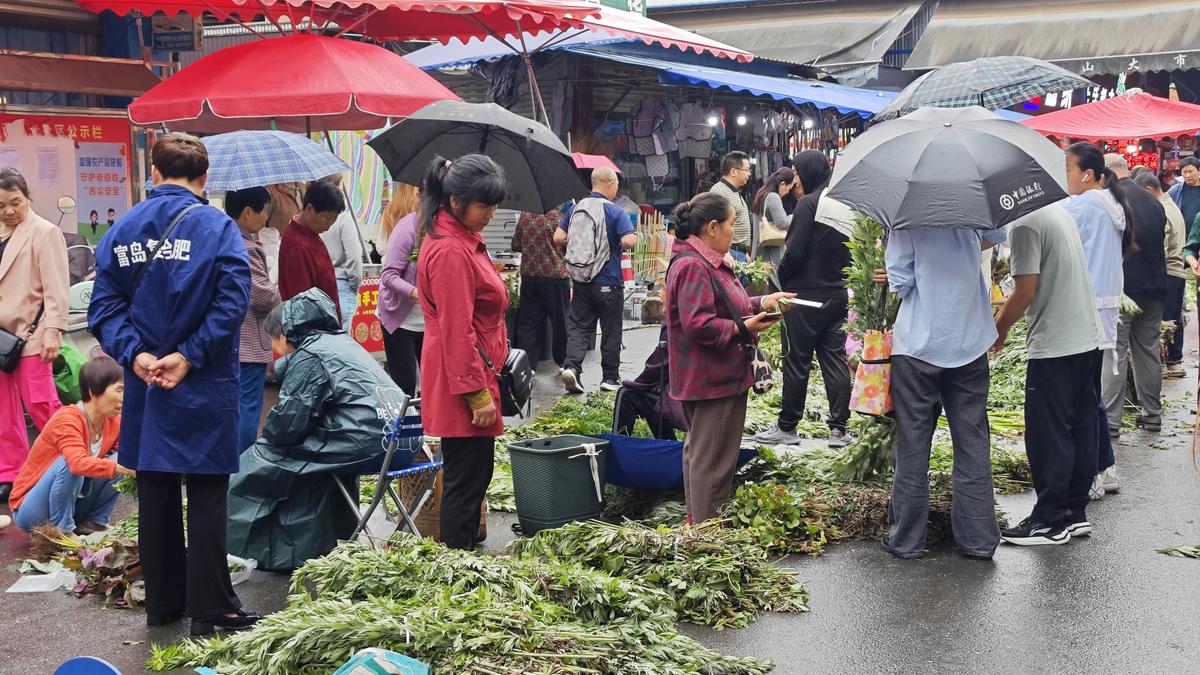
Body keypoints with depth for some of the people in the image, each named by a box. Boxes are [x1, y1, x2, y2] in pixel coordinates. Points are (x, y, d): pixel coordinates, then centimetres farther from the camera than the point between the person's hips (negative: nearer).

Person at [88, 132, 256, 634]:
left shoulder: (122, 229, 4)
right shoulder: (217, 227, -8)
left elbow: (104, 304, -2)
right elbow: (232, 302, -18)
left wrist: (135, 354, -8)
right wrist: (188, 356, -15)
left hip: (143, 386, 4)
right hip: (204, 388, -4)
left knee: (155, 493, 13)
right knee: (206, 494, 3)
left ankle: (162, 602, 23)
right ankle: (210, 610, 6)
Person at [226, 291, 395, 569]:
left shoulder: (309, 357, -8)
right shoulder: (341, 341, 20)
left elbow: (289, 423, -9)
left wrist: (267, 432, 10)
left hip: (360, 444, -10)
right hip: (387, 438, 10)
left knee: (258, 461, 3)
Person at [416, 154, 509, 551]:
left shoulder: (463, 240, 13)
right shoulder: (450, 252, -20)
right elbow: (457, 332, -22)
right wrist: (478, 394, -20)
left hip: (474, 374, 11)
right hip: (464, 378, -11)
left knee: (475, 474, 17)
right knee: (466, 478, -4)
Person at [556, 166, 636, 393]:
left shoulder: (575, 209, 4)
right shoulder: (616, 212, -11)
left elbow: (558, 238, 3)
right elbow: (629, 241, -23)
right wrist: (617, 242, -1)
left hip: (581, 279, 4)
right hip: (608, 282, -4)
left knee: (578, 326, 7)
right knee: (611, 331, 7)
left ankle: (571, 366, -14)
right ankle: (609, 378, 15)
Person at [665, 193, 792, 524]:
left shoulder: (708, 262, 15)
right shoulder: (693, 267, -21)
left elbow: (723, 307, 23)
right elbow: (698, 324, -28)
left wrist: (762, 303, 13)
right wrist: (744, 328, -21)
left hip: (710, 378, 12)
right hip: (714, 381, -12)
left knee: (699, 452, 20)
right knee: (712, 459, -4)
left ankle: (696, 520, 33)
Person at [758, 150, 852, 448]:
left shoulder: (808, 203, -15)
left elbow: (795, 252, -17)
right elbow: (850, 250, 12)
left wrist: (782, 278, -2)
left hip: (806, 294, -7)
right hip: (837, 294, 7)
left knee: (796, 362, 2)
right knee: (835, 359, 9)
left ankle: (787, 427, 10)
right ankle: (839, 428, 10)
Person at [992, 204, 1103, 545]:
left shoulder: (1026, 223, -15)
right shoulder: (1060, 212, 13)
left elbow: (1025, 291, -17)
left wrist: (998, 329, -2)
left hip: (1053, 347, -9)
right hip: (1087, 338, 9)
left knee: (1047, 435, 0)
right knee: (1079, 428, 14)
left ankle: (1050, 521, 6)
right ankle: (1075, 512, 22)